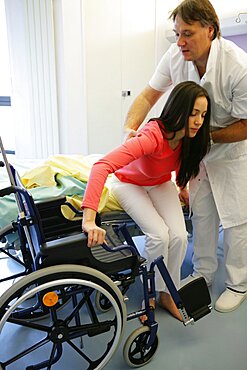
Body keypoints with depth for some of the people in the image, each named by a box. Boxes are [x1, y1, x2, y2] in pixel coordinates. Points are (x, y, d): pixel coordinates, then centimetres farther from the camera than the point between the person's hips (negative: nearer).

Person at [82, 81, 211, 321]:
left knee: (179, 236, -17)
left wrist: (182, 187, 8)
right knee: (159, 234, -26)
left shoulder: (190, 137, -19)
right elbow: (102, 166, -51)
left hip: (161, 184, 5)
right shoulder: (152, 136, -40)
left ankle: (167, 294, 7)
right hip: (129, 183, -5)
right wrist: (89, 220, -59)